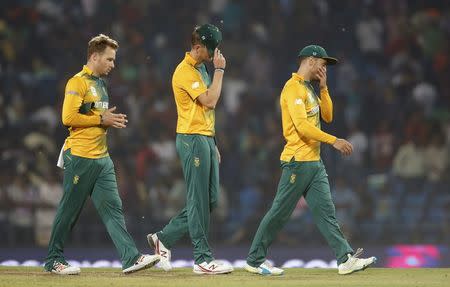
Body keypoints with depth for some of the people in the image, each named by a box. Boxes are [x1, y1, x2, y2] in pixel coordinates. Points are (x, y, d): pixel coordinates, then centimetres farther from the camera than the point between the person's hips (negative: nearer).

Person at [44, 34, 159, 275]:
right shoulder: (78, 82, -10)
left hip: (102, 158, 8)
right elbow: (68, 118, -19)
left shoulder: (100, 84, 19)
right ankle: (54, 259, 10)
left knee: (113, 208, -1)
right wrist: (101, 119, -14)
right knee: (69, 210, 0)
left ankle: (131, 257, -9)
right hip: (80, 157, -8)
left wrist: (111, 119, 9)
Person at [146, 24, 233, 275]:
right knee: (199, 201, -7)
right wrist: (219, 70, -13)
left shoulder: (202, 69, 18)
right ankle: (203, 258, -4)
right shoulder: (185, 71, -13)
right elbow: (210, 101, -20)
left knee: (210, 199, 9)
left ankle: (164, 239, 16)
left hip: (206, 139, 10)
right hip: (192, 140, -10)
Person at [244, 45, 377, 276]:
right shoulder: (293, 88, -11)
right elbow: (302, 125, -22)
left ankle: (346, 259, -7)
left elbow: (327, 116, 19)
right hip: (298, 161, -9)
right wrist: (333, 141, -26)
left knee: (326, 211, 1)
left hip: (314, 162, 9)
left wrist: (323, 88, 10)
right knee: (280, 213, -3)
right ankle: (255, 260, 6)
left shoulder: (309, 89, 21)